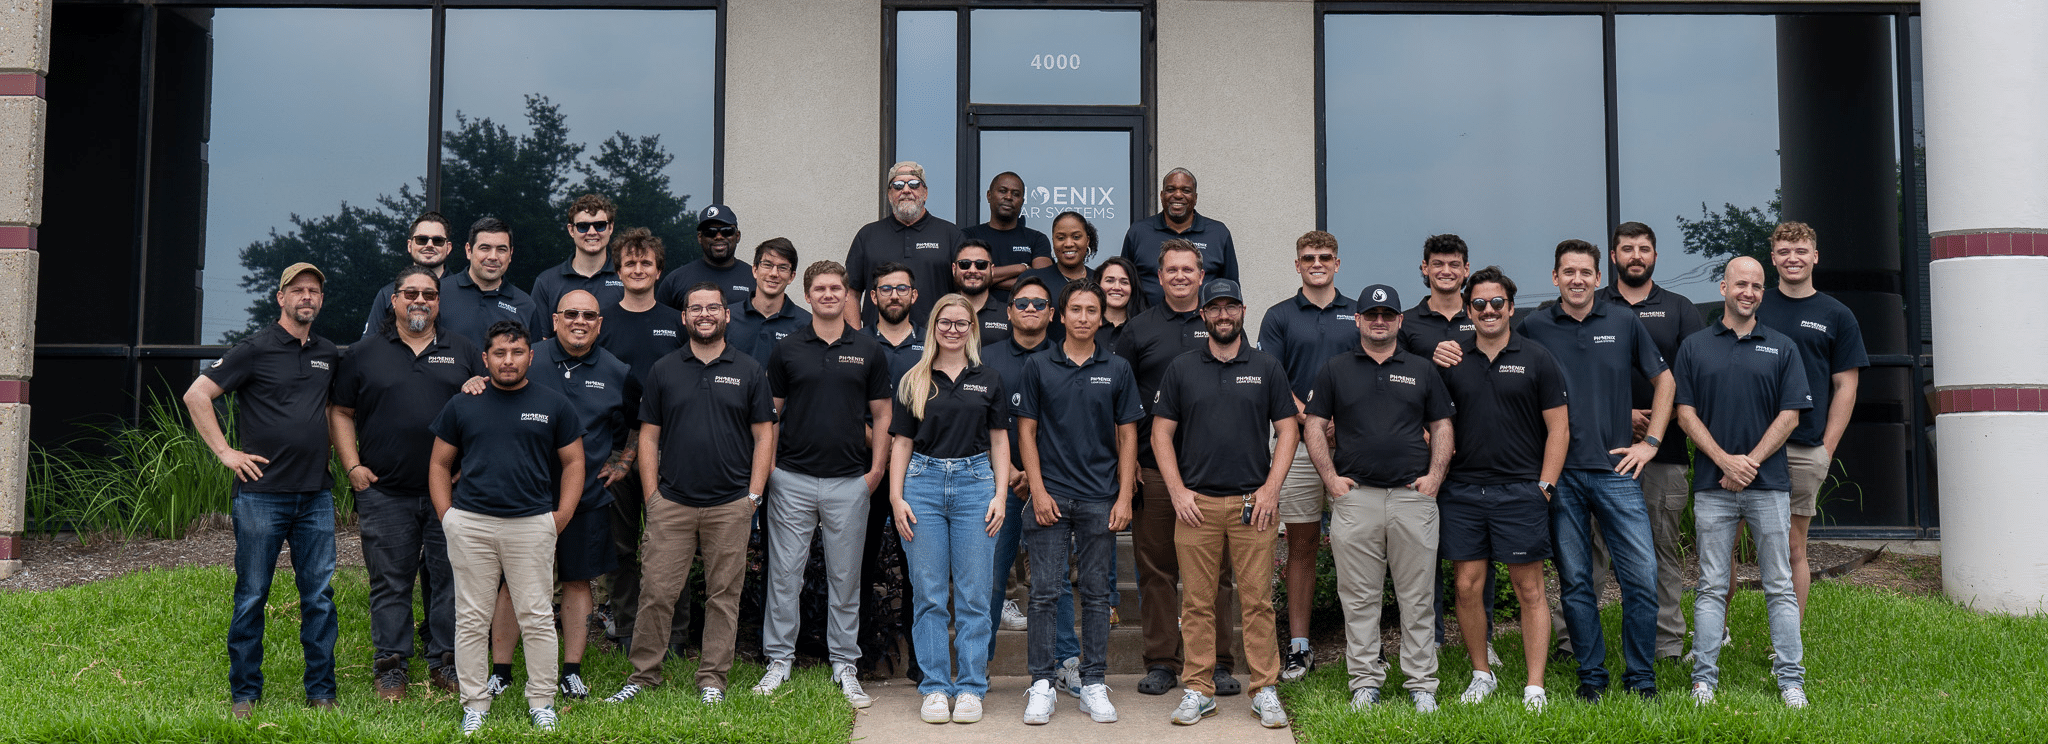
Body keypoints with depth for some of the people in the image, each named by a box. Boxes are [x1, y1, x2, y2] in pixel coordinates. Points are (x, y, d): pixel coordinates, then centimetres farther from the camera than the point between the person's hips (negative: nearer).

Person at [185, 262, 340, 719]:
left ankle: (321, 691, 12)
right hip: (261, 492, -4)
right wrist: (225, 452, -8)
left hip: (316, 495, 4)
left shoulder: (329, 355, 12)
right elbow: (196, 395, -5)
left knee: (319, 596, 5)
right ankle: (244, 693, 14)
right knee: (252, 596, 3)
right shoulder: (256, 349, -3)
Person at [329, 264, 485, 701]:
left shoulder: (464, 353, 11)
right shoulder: (364, 355, 9)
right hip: (385, 493, -1)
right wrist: (352, 466, 0)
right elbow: (340, 412, 10)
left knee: (449, 578, 5)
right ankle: (390, 665, 14)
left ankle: (445, 661, 15)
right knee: (390, 582, 5)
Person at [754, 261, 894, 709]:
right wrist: (768, 468, 0)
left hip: (849, 482, 0)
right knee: (784, 573, 3)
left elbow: (882, 415, 8)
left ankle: (844, 665, 16)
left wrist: (876, 470, -1)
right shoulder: (787, 350, 5)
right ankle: (779, 660, 15)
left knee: (845, 577, 7)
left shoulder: (869, 352, 5)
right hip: (792, 479, 0)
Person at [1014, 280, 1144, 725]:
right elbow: (1027, 431, 3)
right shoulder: (1038, 367, 4)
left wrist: (1124, 496, -2)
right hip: (1049, 496, -1)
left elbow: (1127, 436, 6)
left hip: (1100, 499, 1)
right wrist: (1038, 491, -6)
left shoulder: (1118, 370, 6)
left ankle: (1094, 684, 14)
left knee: (1097, 594, 6)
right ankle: (1042, 684, 8)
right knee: (1044, 592, 0)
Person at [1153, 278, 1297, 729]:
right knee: (1197, 603, 3)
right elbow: (1161, 433, 7)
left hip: (1253, 502, 0)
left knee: (1258, 599, 0)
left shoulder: (1267, 368, 8)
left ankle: (1265, 690, 8)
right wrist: (1177, 491, -3)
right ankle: (1198, 690, 11)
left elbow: (1287, 431, 6)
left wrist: (1271, 488, -4)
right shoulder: (1181, 369, 8)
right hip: (1196, 502, 1)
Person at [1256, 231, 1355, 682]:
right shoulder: (1279, 317, 7)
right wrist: (1307, 417, -14)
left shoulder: (1358, 315, 12)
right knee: (1301, 545, 4)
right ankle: (1298, 647, 10)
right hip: (1297, 445, -1)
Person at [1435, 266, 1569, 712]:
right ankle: (1482, 674, 19)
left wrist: (1544, 486, -5)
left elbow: (1559, 428, 2)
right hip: (1462, 491, 2)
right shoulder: (1451, 363, 9)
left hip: (1521, 490, -2)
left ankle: (1535, 686, 7)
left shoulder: (1536, 361, 4)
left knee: (1529, 590, 1)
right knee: (1467, 586, 4)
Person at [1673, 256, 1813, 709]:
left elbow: (1791, 415, 2)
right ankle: (1704, 677, 8)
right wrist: (1724, 460, -9)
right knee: (1711, 586, 3)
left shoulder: (1782, 348, 8)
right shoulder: (1694, 347, 8)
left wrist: (1750, 462, -9)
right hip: (1712, 486, 0)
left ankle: (1790, 679, 10)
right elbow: (1685, 413, 2)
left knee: (1779, 586, 4)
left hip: (1769, 484, 0)